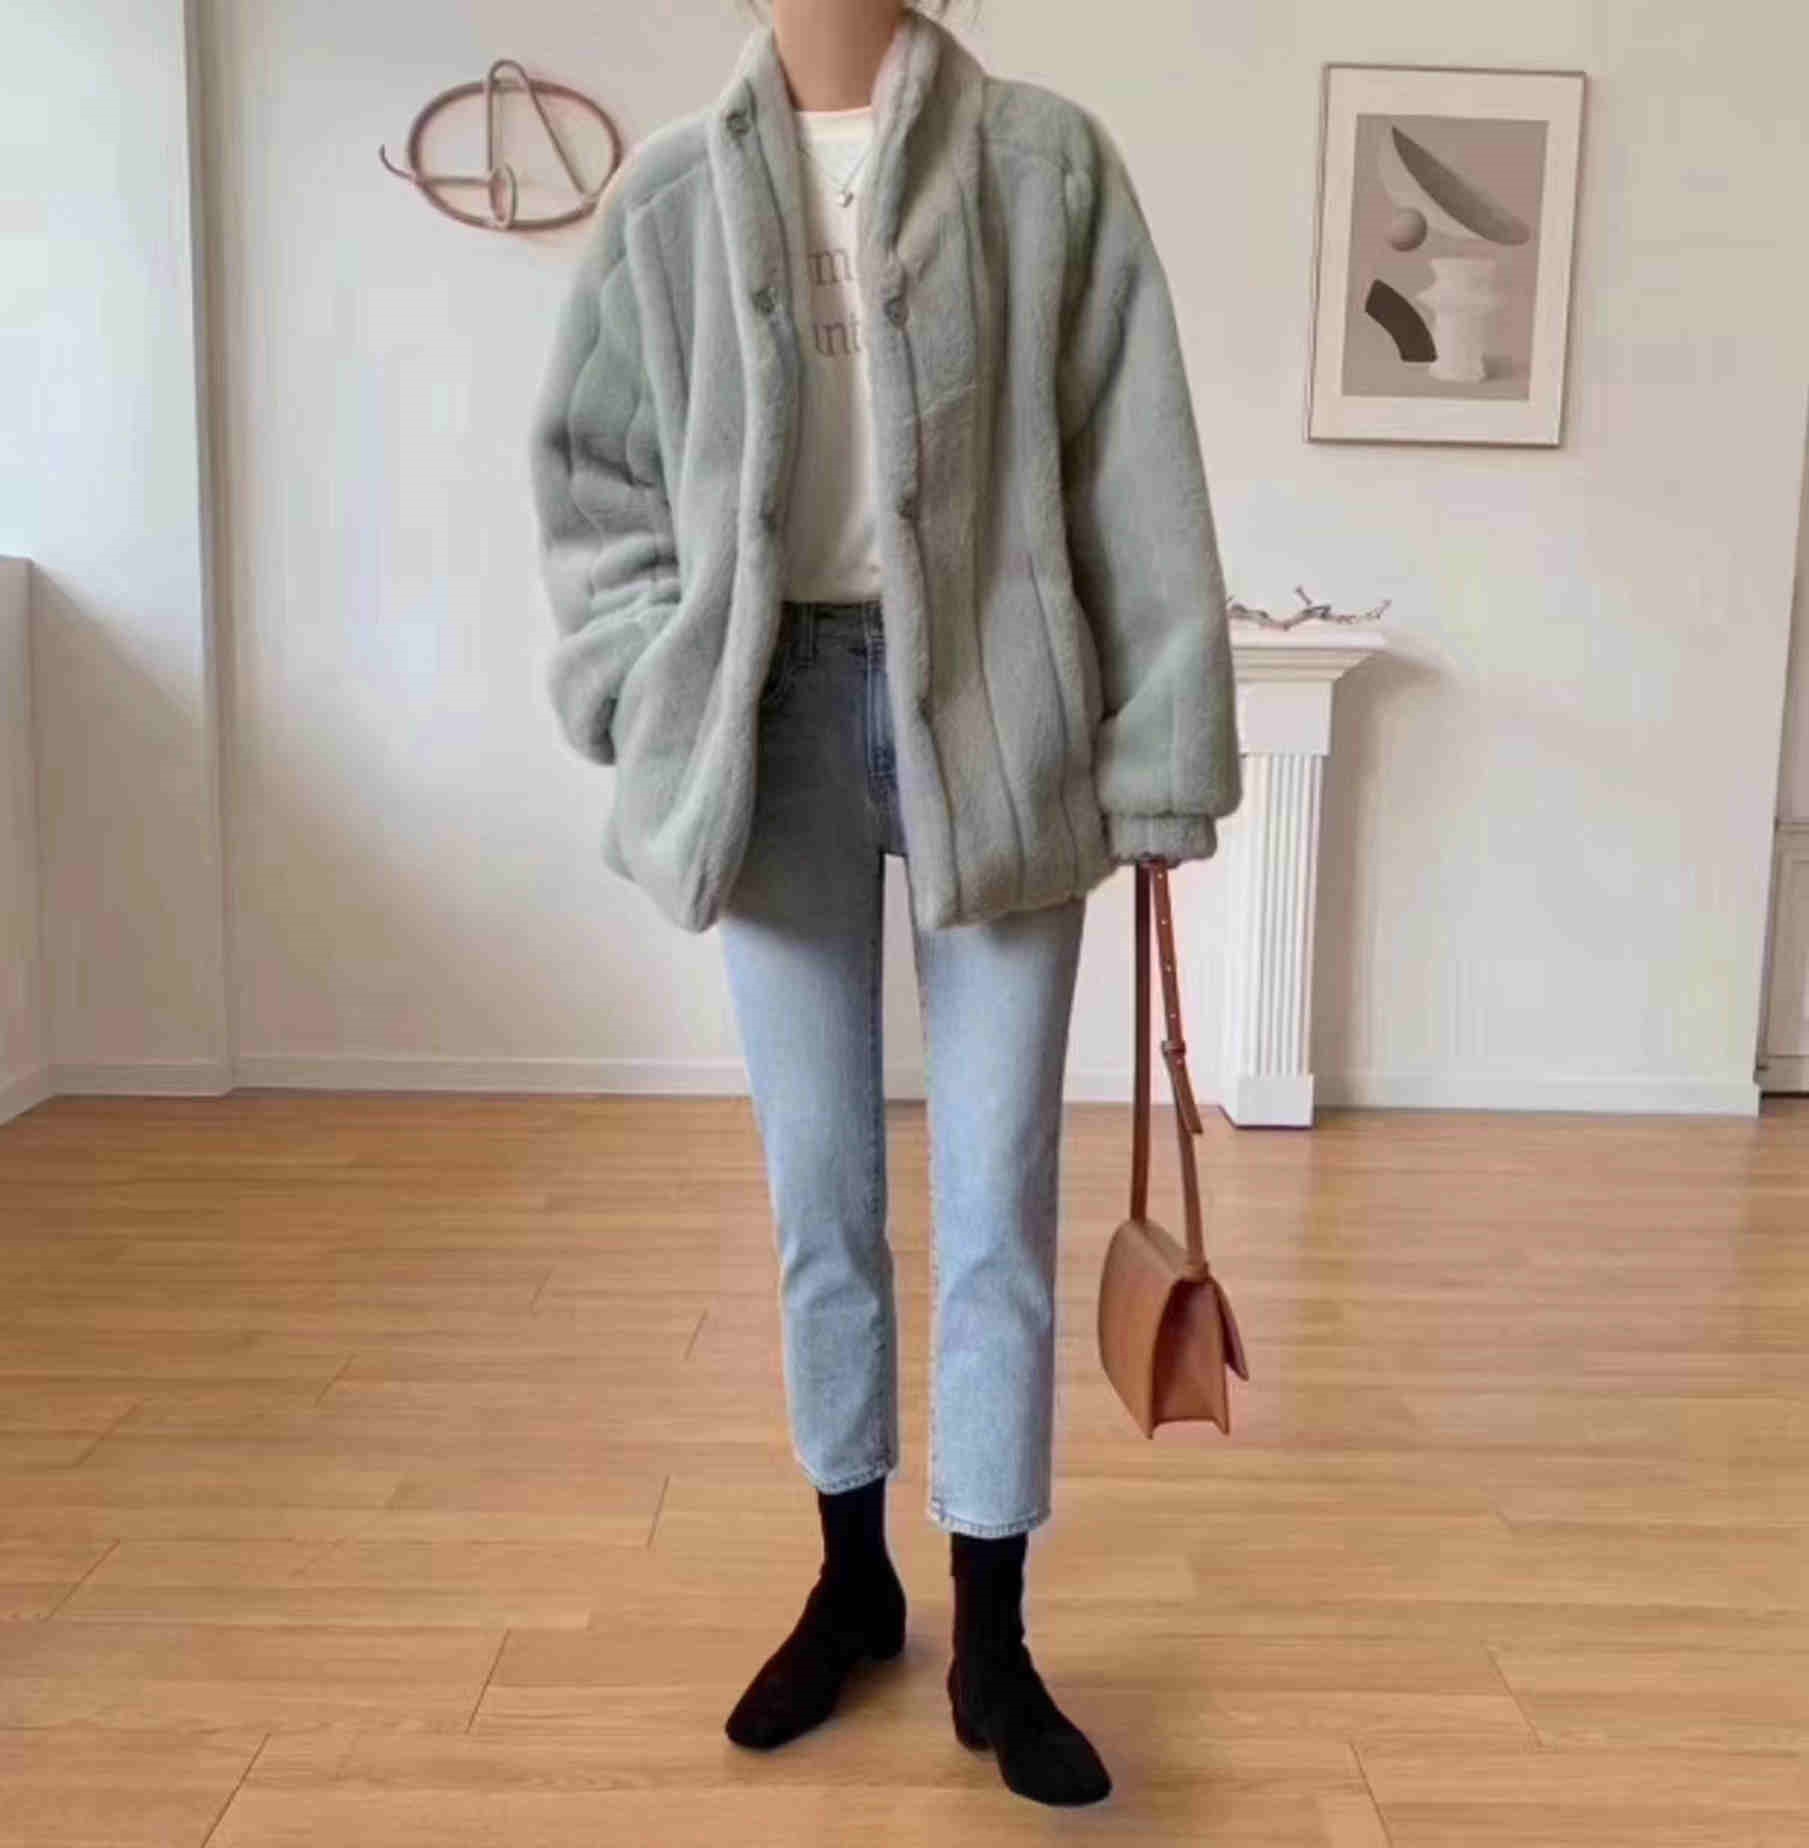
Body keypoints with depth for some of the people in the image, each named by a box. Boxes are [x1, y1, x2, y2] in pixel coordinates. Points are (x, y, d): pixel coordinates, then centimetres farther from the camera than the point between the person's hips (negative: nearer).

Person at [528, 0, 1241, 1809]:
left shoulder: (1047, 160, 2)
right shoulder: (671, 191, 7)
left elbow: (1134, 476, -1)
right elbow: (586, 464, 12)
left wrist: (1156, 756, -4)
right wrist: (655, 691, -2)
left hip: (992, 715, -1)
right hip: (779, 716, 2)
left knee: (998, 1202, 3)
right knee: (818, 1192, 10)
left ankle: (992, 1640, 21)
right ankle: (853, 1580, 31)